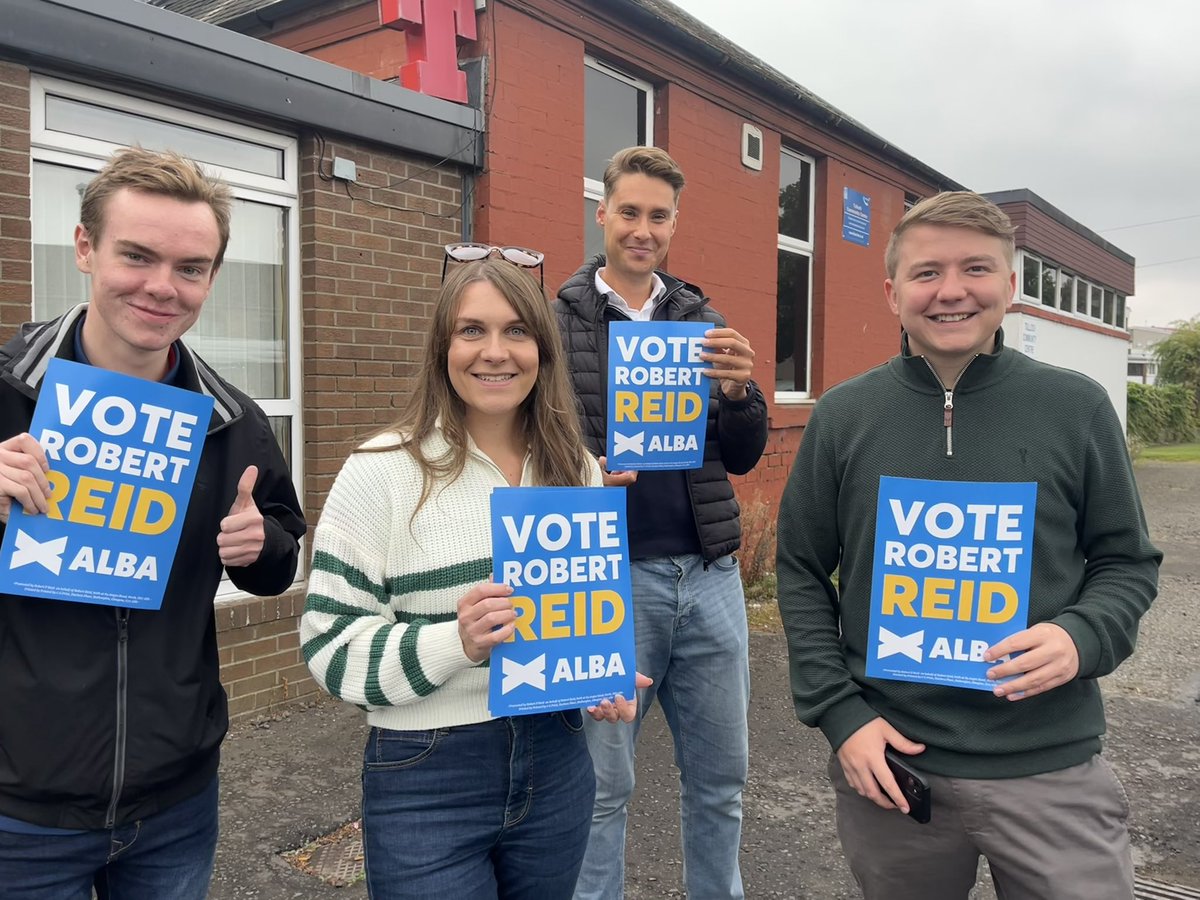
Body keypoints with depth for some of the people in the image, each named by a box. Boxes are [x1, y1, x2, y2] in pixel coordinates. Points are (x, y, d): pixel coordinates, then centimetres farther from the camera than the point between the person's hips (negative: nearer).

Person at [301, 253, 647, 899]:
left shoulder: (577, 470, 3)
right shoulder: (381, 472, -12)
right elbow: (331, 644, -11)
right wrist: (454, 642, -26)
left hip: (556, 766, 5)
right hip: (427, 780, -4)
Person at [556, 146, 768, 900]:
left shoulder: (703, 321, 9)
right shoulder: (557, 322, -1)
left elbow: (743, 458, 5)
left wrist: (739, 392, -15)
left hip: (709, 574, 4)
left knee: (721, 775, 16)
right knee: (603, 784, 9)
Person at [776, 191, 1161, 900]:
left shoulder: (1077, 408, -3)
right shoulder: (844, 415, -2)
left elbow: (1127, 561, 5)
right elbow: (802, 574, 2)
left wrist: (1082, 637, -15)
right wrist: (839, 713, -7)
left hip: (1053, 766, 0)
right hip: (889, 762, 1)